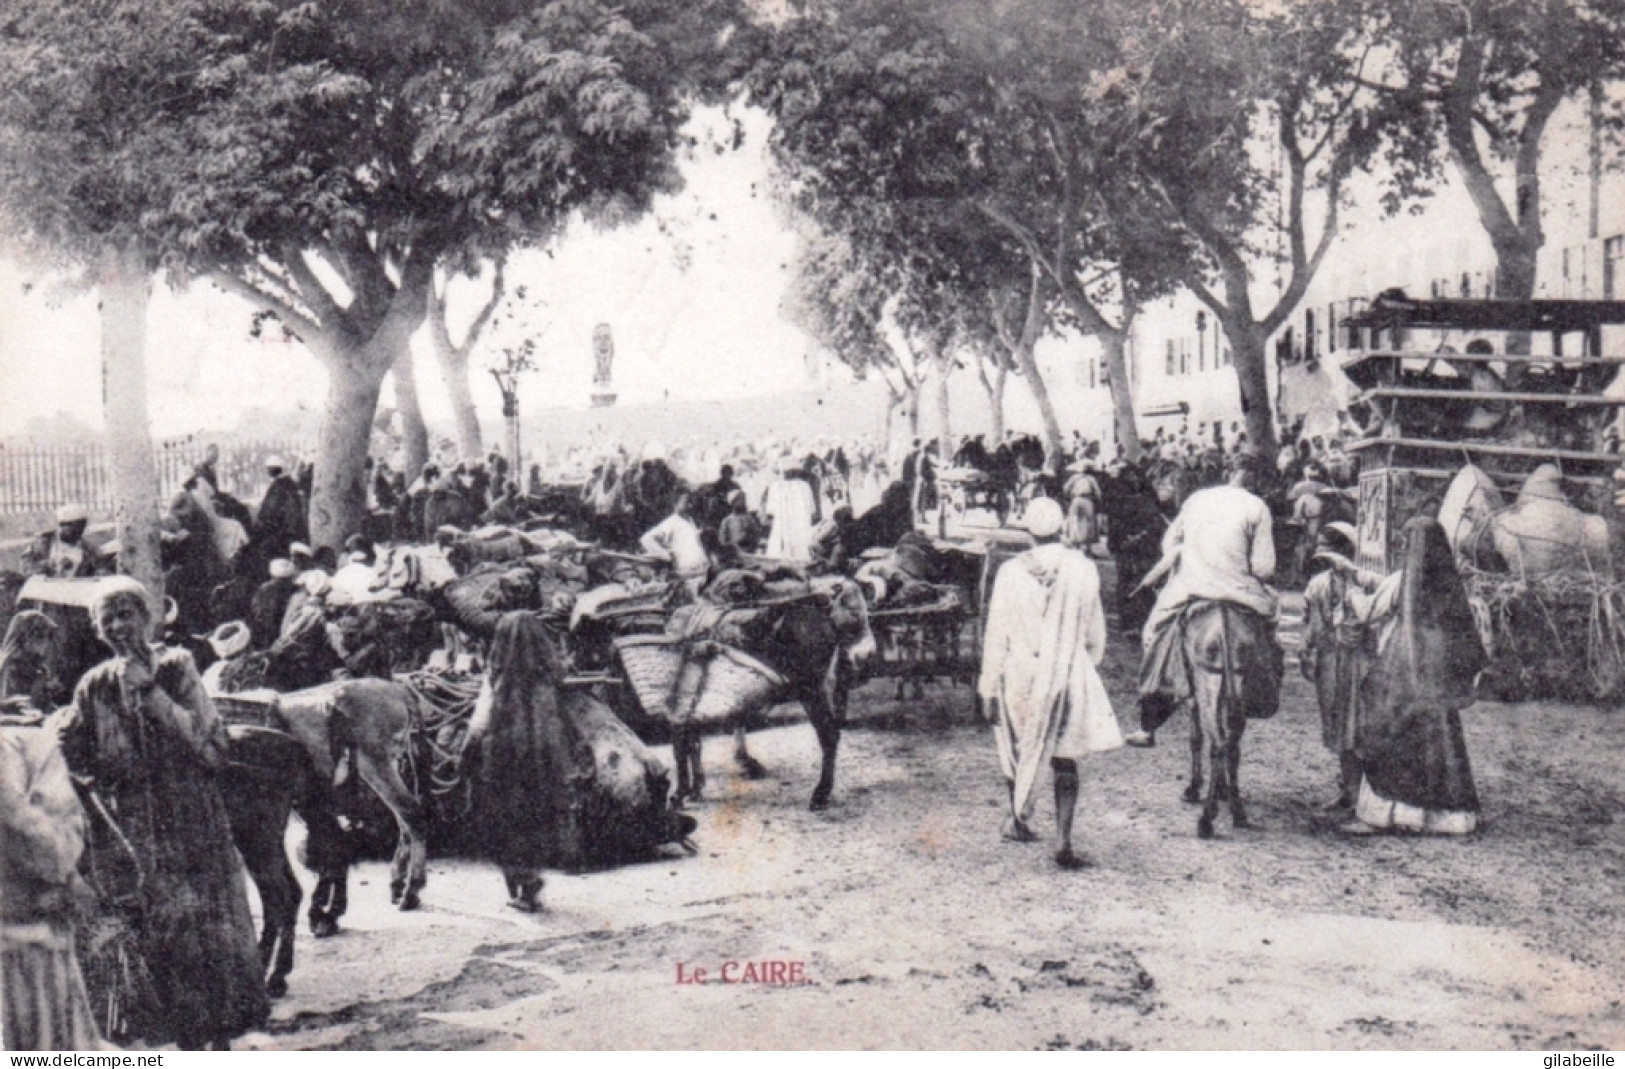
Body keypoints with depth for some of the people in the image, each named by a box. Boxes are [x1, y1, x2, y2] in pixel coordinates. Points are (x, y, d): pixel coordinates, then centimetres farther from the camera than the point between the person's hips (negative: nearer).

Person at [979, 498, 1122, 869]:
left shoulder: (1011, 571, -8)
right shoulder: (1083, 569, -6)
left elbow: (996, 636, -4)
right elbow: (1095, 632, 5)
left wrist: (989, 687, 3)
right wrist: (1090, 662, 23)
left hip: (1020, 674, 0)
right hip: (1069, 673, 0)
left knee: (1018, 750, 20)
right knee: (1064, 759, 4)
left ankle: (1018, 819, 35)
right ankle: (1063, 842, -3)